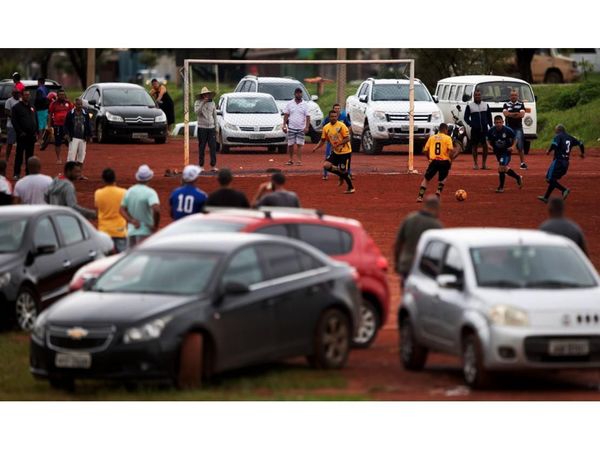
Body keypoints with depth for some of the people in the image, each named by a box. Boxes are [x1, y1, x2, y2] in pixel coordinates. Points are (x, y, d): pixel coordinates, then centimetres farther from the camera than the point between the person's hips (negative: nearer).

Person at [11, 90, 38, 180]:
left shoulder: (32, 107, 15)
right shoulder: (17, 107, -3)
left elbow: (36, 120, 19)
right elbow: (14, 121, -9)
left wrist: (36, 132, 10)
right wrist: (20, 132, -15)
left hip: (31, 135, 5)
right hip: (22, 135, -5)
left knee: (30, 155, 8)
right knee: (19, 155, -5)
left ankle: (29, 172, 14)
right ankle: (17, 173, -3)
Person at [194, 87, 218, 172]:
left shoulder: (212, 103, 11)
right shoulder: (198, 103, 1)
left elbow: (215, 116, 15)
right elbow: (197, 112, -17)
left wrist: (216, 127, 11)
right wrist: (203, 103, -23)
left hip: (211, 127, 3)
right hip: (202, 127, -3)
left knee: (213, 147, -3)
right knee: (201, 147, -1)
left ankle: (213, 166, -1)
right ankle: (201, 166, 5)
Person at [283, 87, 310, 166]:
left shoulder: (305, 105, 2)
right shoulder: (289, 104, 5)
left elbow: (307, 117, -2)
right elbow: (286, 115, 6)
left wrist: (307, 127, -13)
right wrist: (284, 125, -3)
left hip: (301, 128, -1)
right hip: (291, 127, 1)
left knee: (299, 144, -3)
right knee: (290, 144, 4)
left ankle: (299, 160, -2)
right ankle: (291, 160, 15)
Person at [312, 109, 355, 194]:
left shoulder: (341, 126, -16)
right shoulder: (326, 128, 0)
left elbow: (347, 139, -17)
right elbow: (323, 140, 8)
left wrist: (337, 144, -28)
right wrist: (316, 148, -8)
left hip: (345, 152, -6)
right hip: (336, 152, 6)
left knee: (343, 171, -5)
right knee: (326, 165, -9)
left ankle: (351, 188, 14)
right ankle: (341, 175, 13)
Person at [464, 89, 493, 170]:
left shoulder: (485, 105, 10)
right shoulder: (470, 106, 2)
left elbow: (489, 117, 14)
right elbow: (466, 117, 3)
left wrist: (491, 126, 6)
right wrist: (471, 124, -12)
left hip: (484, 129, 2)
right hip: (475, 129, -2)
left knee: (485, 146, -1)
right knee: (474, 146, 2)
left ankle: (484, 164, 6)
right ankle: (475, 164, 9)